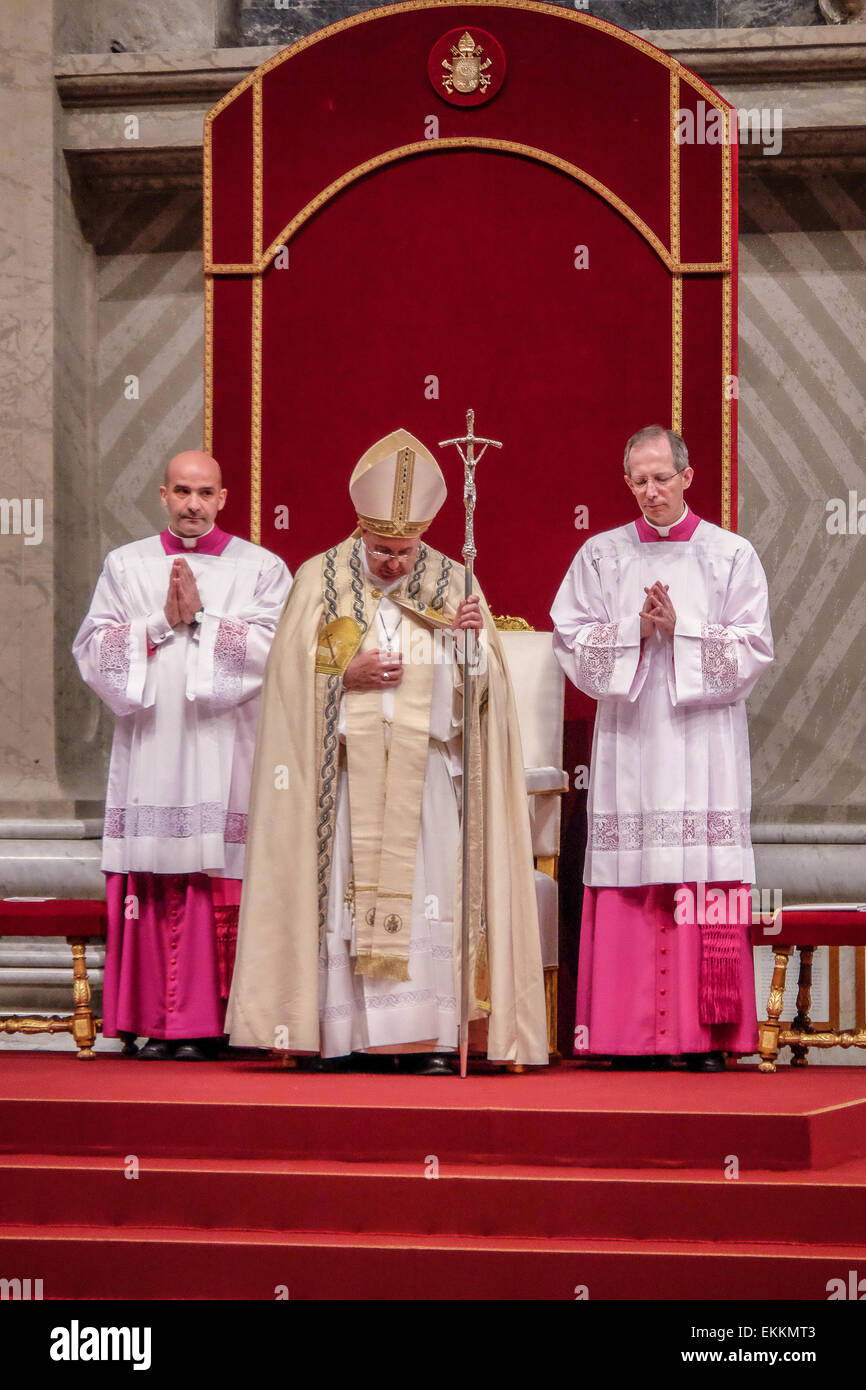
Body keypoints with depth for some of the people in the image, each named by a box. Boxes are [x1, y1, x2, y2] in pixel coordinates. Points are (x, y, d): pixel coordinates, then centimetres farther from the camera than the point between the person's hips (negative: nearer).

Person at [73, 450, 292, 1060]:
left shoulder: (262, 569, 9)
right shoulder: (125, 565, 15)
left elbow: (273, 650, -5)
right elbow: (93, 649, 4)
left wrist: (201, 617, -9)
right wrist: (163, 621, -6)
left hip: (225, 752, -2)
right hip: (149, 751, 2)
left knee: (215, 885, -7)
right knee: (152, 886, -3)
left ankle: (204, 1024, -4)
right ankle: (155, 1022, 1)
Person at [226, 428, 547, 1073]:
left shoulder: (452, 584, 7)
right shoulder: (320, 579, 5)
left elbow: (481, 689, 2)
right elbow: (293, 673, 2)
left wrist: (474, 640, -17)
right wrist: (348, 675, -13)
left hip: (424, 774, 1)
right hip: (345, 771, 0)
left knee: (429, 893, -7)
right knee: (343, 893, -4)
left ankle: (431, 1040, -6)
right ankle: (338, 1039, -1)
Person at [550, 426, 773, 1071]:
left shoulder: (732, 555, 6)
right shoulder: (600, 556, 10)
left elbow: (753, 648, 0)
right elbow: (572, 639, 3)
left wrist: (681, 629, -11)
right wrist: (636, 630, -11)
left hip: (704, 739, -1)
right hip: (629, 741, 1)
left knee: (705, 884, -7)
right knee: (631, 886, -4)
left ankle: (707, 1035, -4)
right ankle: (636, 1036, -2)